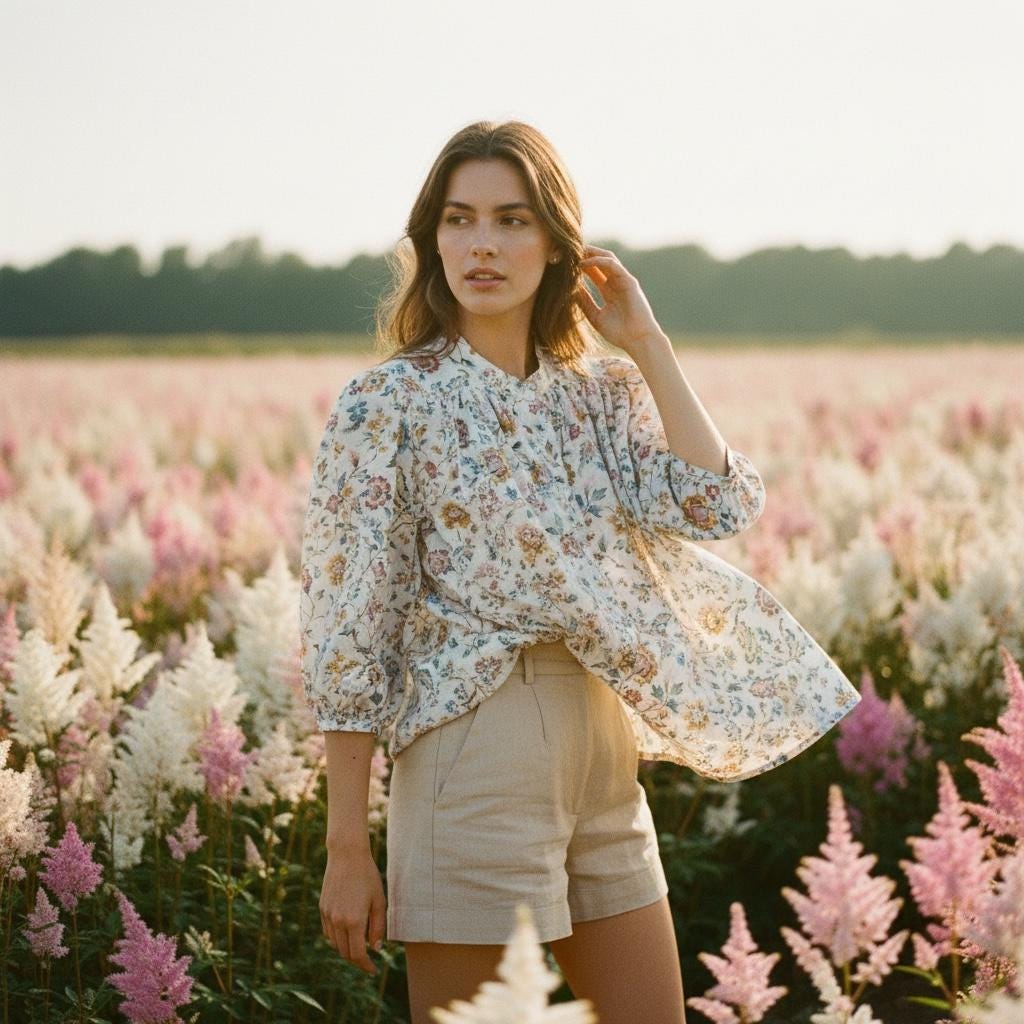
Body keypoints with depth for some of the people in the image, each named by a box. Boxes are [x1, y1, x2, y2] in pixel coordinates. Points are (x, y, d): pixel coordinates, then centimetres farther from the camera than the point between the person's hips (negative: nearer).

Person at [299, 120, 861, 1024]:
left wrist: (647, 344, -3)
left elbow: (721, 506, -8)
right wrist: (347, 848, -12)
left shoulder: (601, 393, 8)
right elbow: (350, 632, -9)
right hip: (478, 755, -6)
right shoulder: (388, 403, -7)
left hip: (607, 754, 6)